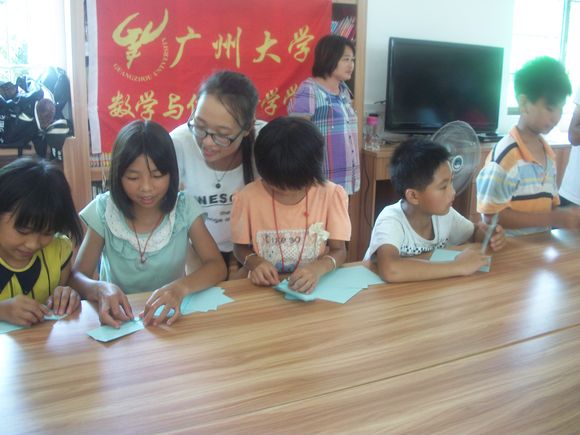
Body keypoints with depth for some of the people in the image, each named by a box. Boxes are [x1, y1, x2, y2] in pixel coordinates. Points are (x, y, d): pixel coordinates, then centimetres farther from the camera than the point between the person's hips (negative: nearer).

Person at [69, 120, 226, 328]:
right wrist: (100, 289, -30)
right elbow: (77, 277, -7)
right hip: (119, 320, 1)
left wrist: (181, 287, -33)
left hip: (169, 316, -1)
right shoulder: (103, 210, -8)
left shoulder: (184, 207, -8)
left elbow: (217, 266, -12)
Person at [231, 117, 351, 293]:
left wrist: (318, 268, -24)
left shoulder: (331, 194, -7)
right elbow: (240, 247, 5)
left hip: (314, 285, 2)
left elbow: (339, 251, -4)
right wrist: (254, 262, -16)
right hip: (266, 288, -1)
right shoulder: (248, 197, -7)